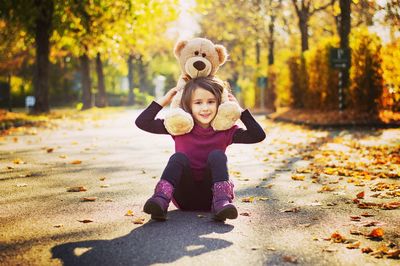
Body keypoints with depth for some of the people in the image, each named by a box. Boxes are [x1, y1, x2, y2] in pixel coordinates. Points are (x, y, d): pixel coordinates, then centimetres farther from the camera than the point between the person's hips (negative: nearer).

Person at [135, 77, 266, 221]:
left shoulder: (225, 131, 2)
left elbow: (258, 135, -8)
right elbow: (142, 122, -3)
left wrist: (240, 110, -5)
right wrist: (163, 101, -5)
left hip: (210, 196, 0)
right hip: (185, 197, 0)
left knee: (217, 155, -21)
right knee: (178, 157, -23)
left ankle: (222, 203, -39)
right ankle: (161, 200, -44)